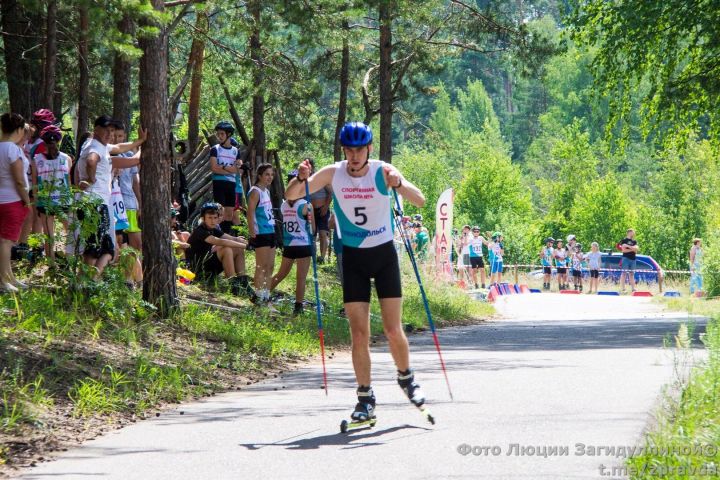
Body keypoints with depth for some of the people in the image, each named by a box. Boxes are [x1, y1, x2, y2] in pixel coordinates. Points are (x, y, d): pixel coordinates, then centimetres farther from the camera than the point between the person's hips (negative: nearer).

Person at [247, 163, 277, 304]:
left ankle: (266, 295, 14)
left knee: (270, 266, 10)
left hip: (270, 232, 9)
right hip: (261, 234, -9)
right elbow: (250, 213, -17)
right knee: (262, 266, -10)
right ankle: (258, 295, -8)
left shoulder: (266, 191, 17)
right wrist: (252, 233, -22)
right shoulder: (255, 192, -11)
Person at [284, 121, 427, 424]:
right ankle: (365, 399, 5)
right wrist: (301, 179, -25)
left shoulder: (383, 172, -10)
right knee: (359, 335, -4)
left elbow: (419, 201, -19)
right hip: (353, 258, 1)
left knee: (393, 330, -4)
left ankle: (406, 377, 24)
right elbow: (291, 196, -4)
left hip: (384, 254, -1)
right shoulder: (333, 174, -6)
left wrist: (399, 185, -38)